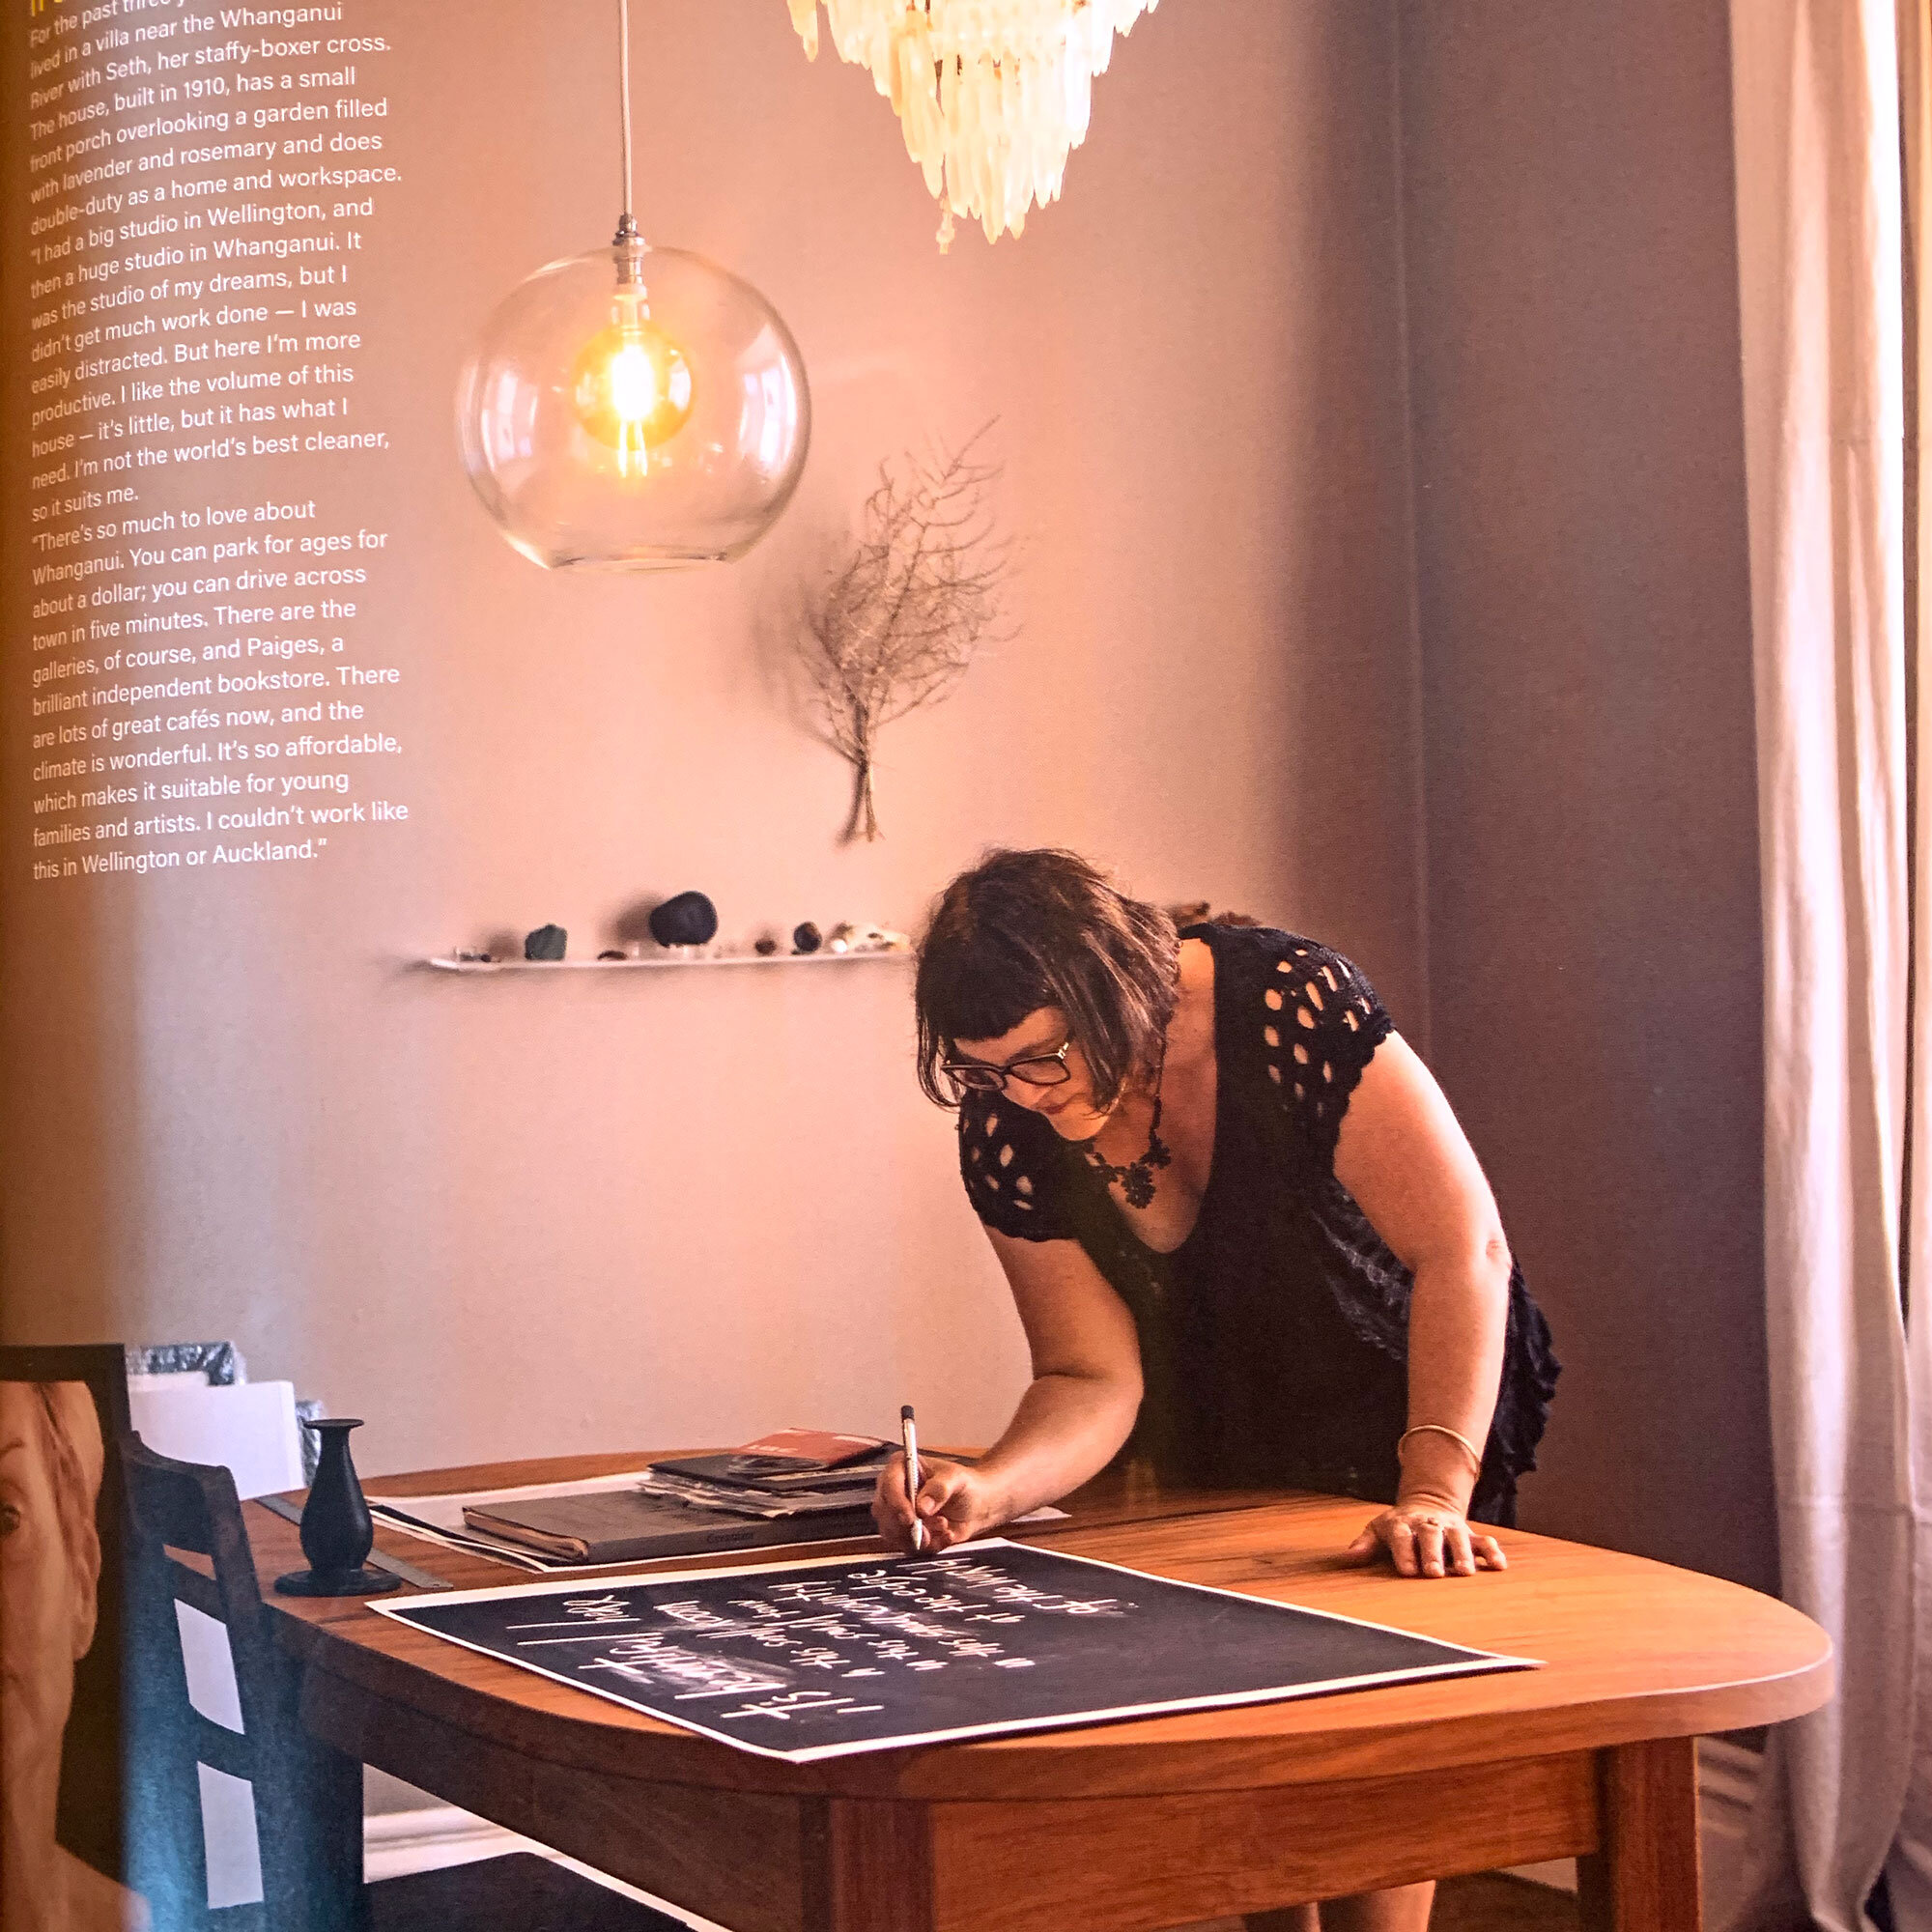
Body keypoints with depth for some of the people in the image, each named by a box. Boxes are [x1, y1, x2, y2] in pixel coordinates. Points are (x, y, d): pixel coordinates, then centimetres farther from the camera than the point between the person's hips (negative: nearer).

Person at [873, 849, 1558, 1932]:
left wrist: (1434, 1494, -41)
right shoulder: (1008, 1133, -17)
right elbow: (1094, 1378, -14)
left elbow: (1463, 1246, -32)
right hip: (1225, 1426, 4)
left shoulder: (1289, 1004, -31)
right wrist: (988, 1493, -34)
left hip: (1420, 1395, -4)